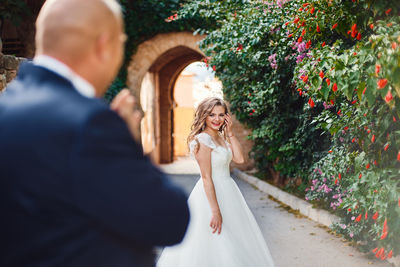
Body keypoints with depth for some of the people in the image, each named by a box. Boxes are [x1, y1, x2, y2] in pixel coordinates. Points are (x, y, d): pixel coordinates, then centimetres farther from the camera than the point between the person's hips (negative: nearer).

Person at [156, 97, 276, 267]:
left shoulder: (221, 137, 9)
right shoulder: (203, 140, -17)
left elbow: (239, 159, 0)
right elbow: (206, 178, -21)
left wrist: (230, 133, -3)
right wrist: (216, 211, -23)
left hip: (228, 192, 9)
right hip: (211, 195, -9)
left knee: (234, 244, 15)